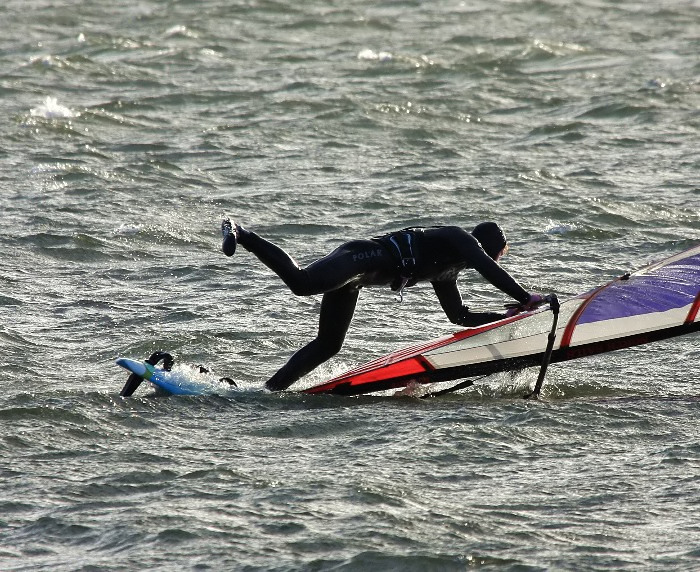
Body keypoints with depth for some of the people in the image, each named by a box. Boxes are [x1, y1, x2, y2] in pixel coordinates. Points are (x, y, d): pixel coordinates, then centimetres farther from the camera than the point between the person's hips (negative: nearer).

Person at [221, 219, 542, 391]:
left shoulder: (446, 271, 30)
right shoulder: (462, 240, 6)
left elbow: (459, 316, 36)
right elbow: (489, 270, -12)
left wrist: (508, 316, 35)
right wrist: (525, 299, -8)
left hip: (357, 274, 10)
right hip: (365, 258, -10)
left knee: (327, 345, 7)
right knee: (302, 283, -33)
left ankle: (270, 389, 1)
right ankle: (240, 235, -28)